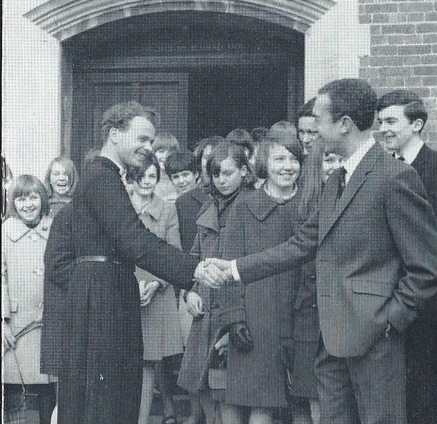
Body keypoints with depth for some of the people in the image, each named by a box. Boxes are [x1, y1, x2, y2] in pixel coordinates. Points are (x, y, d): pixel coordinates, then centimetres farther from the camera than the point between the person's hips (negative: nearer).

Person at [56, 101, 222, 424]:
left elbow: (129, 242, 21)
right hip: (103, 295, -10)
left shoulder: (106, 177, 20)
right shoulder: (102, 179, -13)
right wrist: (194, 270, -30)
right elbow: (136, 241, -24)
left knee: (122, 398, 11)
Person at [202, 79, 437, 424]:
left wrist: (390, 319, -12)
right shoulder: (336, 181, 15)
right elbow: (303, 244, 17)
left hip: (373, 335, -8)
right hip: (334, 336, 8)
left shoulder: (396, 177, -13)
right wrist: (237, 268, 12)